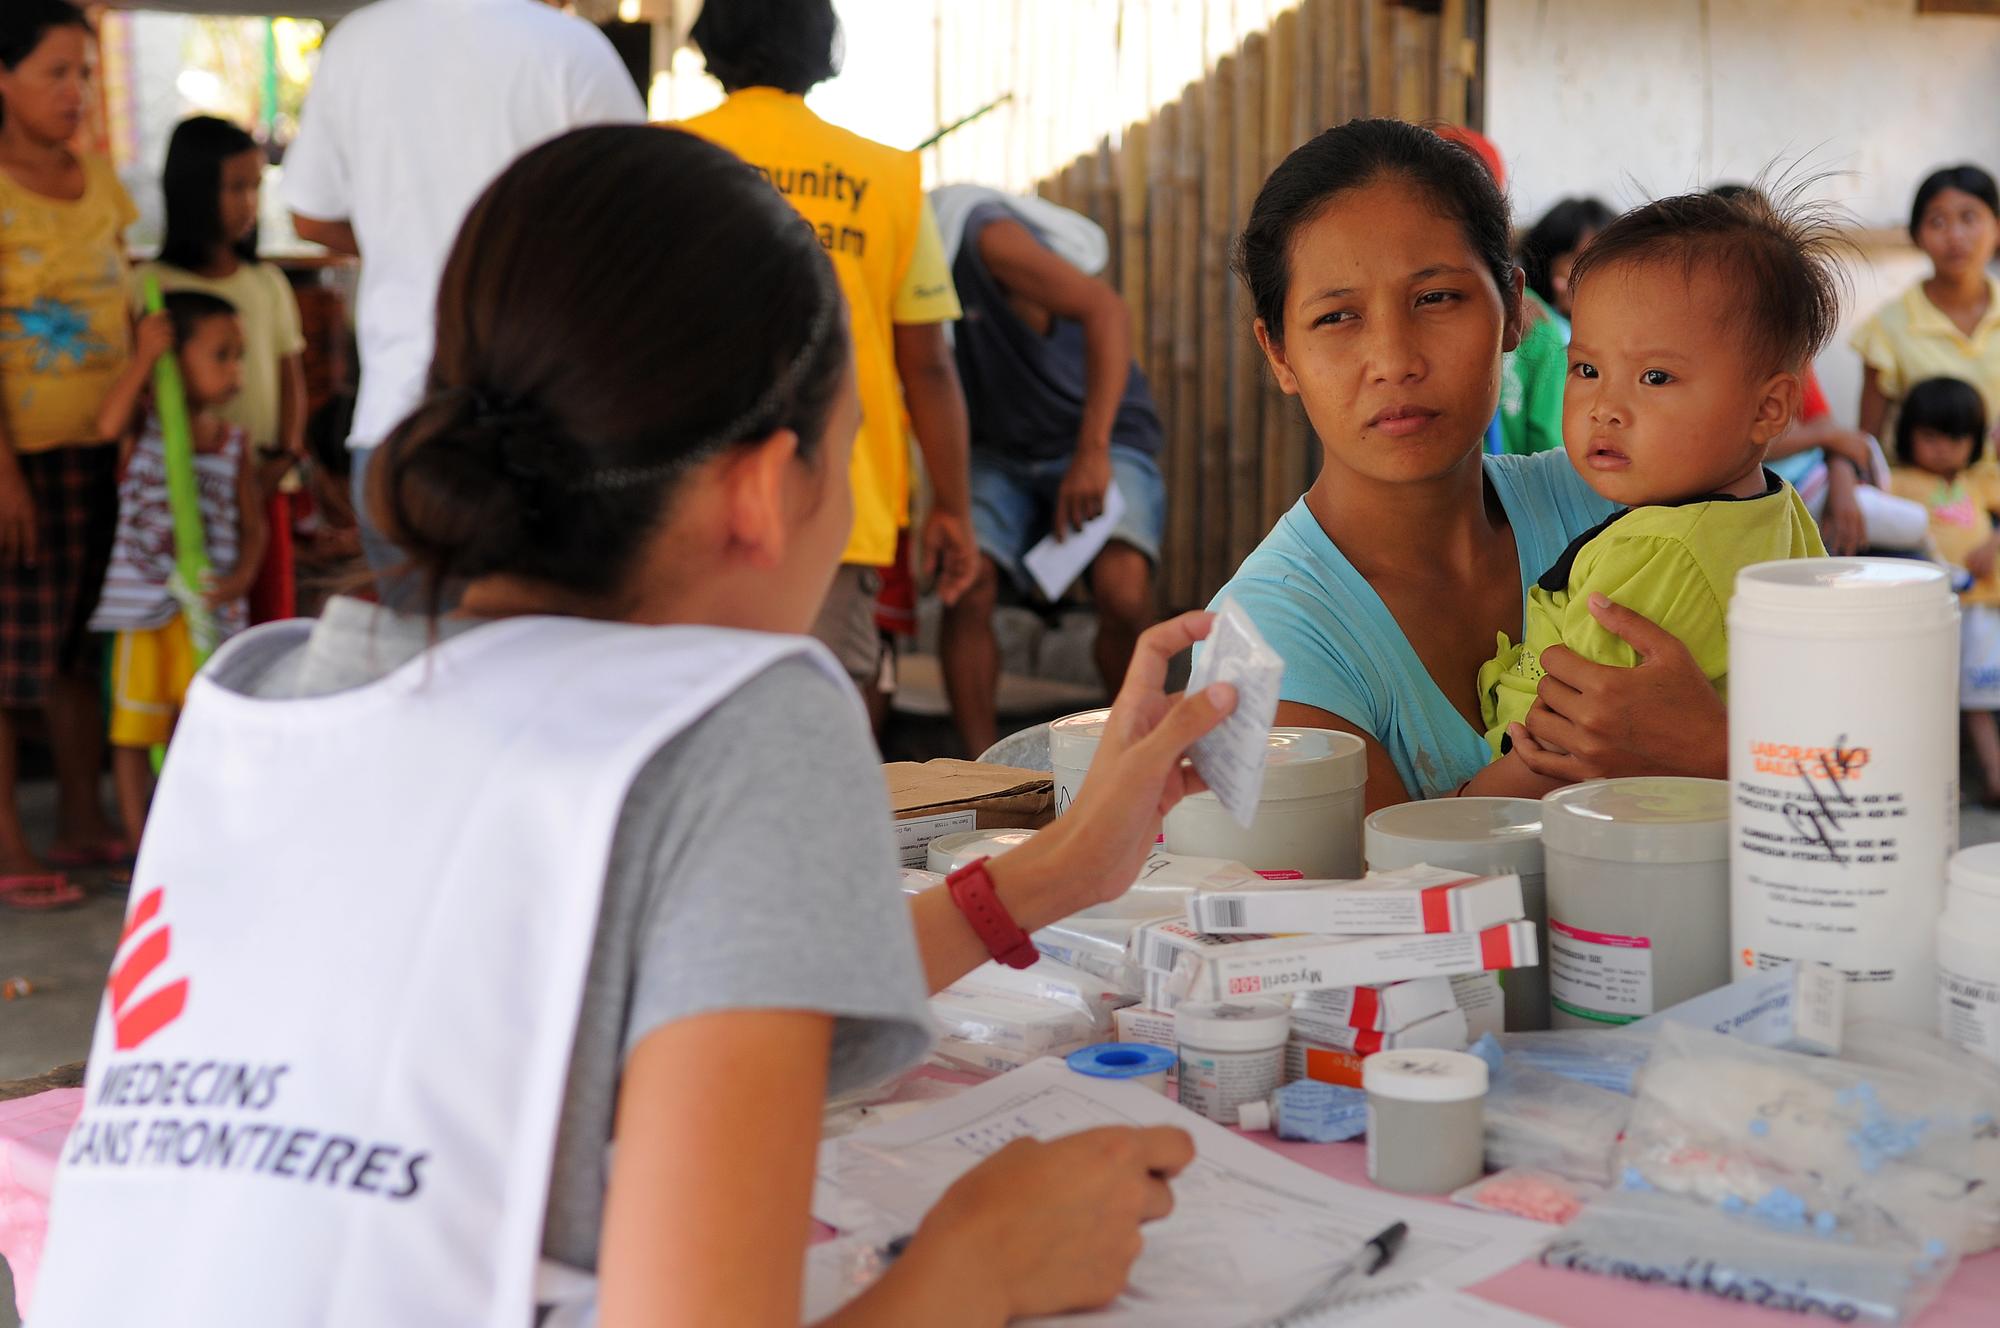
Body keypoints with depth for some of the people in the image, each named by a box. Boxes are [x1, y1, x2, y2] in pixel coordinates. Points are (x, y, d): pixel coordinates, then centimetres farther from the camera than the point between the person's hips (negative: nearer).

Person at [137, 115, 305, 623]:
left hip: (263, 481, 4)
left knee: (272, 610, 6)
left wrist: (285, 456, -4)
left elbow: (291, 376, 10)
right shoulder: (150, 285, -2)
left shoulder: (267, 282, 10)